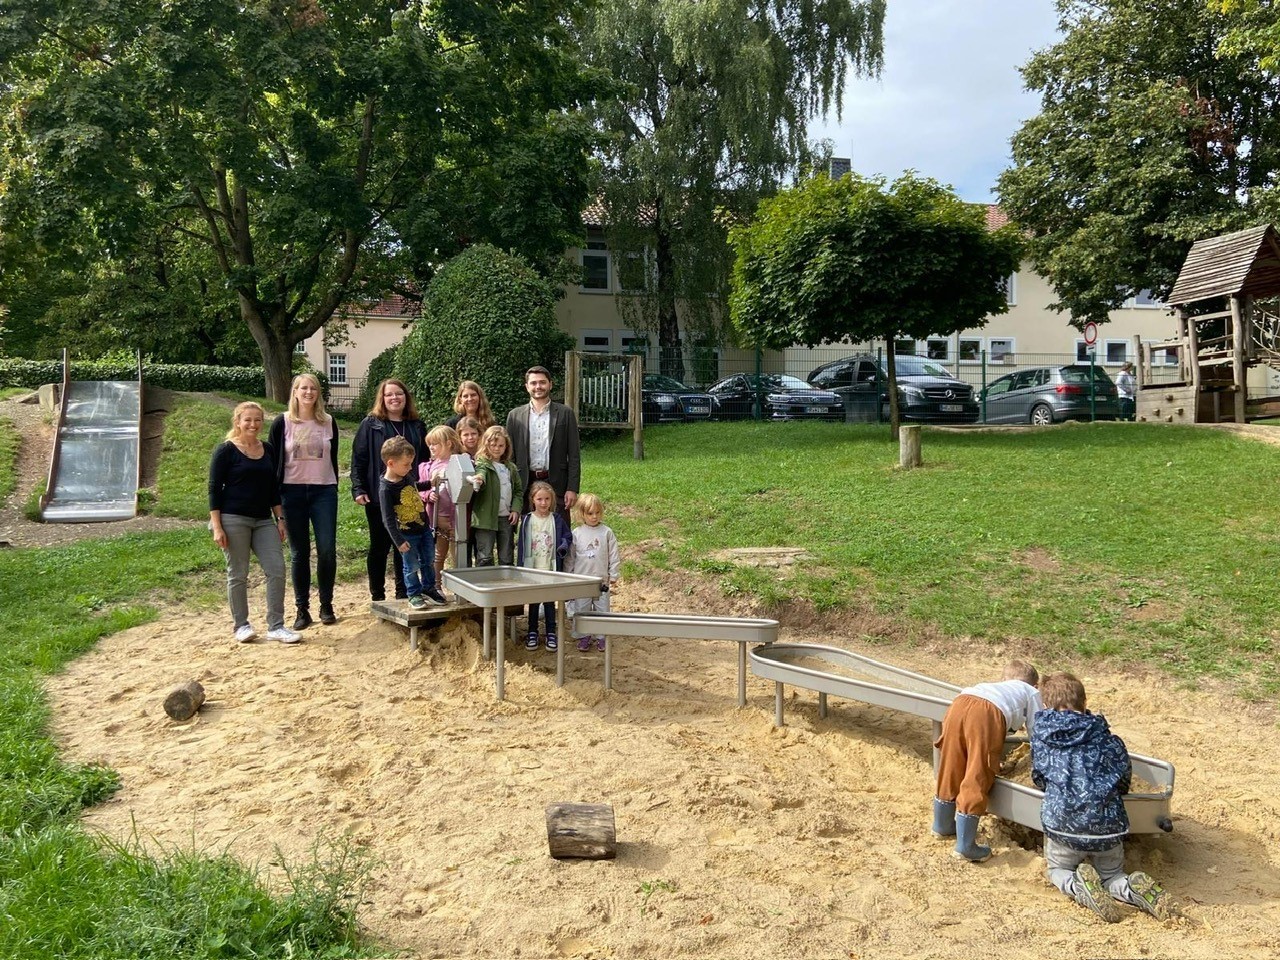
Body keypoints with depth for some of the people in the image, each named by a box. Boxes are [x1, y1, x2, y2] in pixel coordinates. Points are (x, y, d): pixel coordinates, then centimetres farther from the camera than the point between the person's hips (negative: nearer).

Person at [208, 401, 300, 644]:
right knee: (238, 574, 2)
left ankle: (276, 626, 3)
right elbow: (214, 488, -6)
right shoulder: (226, 450, -4)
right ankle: (241, 626, 16)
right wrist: (217, 526, -12)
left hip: (264, 520, 5)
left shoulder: (267, 450, 12)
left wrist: (280, 519, 12)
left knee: (277, 569, -4)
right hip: (233, 520, -5)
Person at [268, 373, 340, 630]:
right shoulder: (282, 423, 1)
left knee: (327, 550, -5)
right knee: (299, 553, 5)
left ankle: (326, 606, 10)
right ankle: (302, 609, 13)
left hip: (324, 491, 1)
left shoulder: (328, 422, 6)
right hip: (292, 492, -1)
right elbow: (272, 460, 3)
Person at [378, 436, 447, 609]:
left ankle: (429, 588, 36)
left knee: (429, 561, 18)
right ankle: (414, 594, 25)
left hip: (424, 528, 7)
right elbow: (388, 519, -20)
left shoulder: (407, 475, -4)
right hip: (407, 535, -6)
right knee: (412, 567, 7)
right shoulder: (386, 489, -24)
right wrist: (399, 541, -19)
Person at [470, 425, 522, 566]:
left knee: (507, 559, 11)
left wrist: (516, 509, 3)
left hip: (507, 518, 5)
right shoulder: (482, 463, -3)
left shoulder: (511, 467, 14)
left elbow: (518, 490, 17)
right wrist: (479, 480, -49)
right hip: (486, 518, -5)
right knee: (485, 558, -4)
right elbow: (481, 472, -26)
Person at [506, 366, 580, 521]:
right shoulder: (515, 416, 8)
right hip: (526, 485, 2)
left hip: (556, 484, -2)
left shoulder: (565, 414, 2)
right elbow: (509, 454, 9)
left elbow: (574, 455, 0)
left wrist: (572, 489, -7)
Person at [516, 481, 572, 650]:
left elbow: (568, 537, 5)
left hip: (551, 569, 0)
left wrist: (563, 547, -17)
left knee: (550, 601, 8)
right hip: (532, 569, 0)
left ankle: (551, 633, 19)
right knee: (533, 601, 10)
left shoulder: (557, 519, -2)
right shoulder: (527, 520, -2)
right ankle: (532, 632, 21)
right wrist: (520, 567, -2)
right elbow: (522, 545, 0)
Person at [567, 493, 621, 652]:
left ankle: (601, 637, 18)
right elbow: (571, 557, 6)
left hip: (602, 581, 0)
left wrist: (613, 576, 2)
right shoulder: (576, 533, -1)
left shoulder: (606, 532, -2)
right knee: (582, 610, 7)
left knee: (602, 610, 6)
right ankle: (583, 637, 19)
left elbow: (614, 556, 2)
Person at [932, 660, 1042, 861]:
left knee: (951, 770, 19)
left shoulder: (997, 687, 44)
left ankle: (943, 825, 37)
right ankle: (965, 846, 4)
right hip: (987, 713, -5)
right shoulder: (1032, 693, 31)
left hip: (959, 703, 5)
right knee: (976, 779, 1)